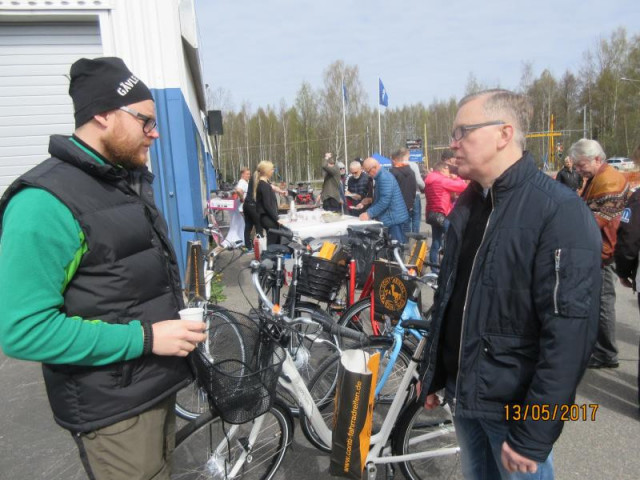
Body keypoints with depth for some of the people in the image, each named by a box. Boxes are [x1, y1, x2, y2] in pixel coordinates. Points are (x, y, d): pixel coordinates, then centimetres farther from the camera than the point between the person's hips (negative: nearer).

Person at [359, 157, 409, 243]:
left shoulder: (384, 178, -18)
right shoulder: (380, 177, 15)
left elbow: (384, 201, -24)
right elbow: (378, 199, 22)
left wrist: (369, 214, -21)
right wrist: (369, 212, 15)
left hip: (394, 217, -10)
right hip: (391, 217, 10)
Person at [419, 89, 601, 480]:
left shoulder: (560, 213, -18)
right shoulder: (468, 204, 4)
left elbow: (569, 335, -21)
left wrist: (532, 433, -19)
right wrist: (432, 373, 12)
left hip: (515, 405, -6)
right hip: (463, 391, 7)